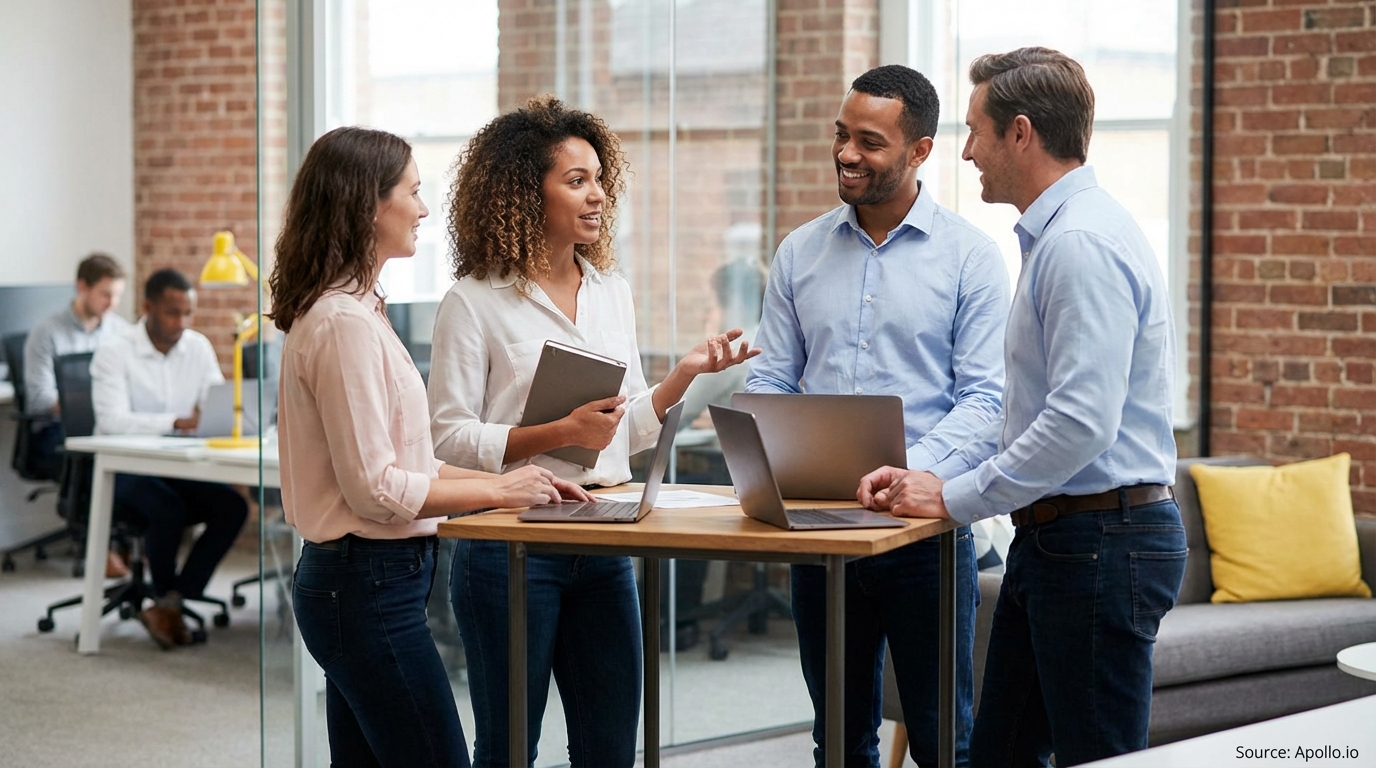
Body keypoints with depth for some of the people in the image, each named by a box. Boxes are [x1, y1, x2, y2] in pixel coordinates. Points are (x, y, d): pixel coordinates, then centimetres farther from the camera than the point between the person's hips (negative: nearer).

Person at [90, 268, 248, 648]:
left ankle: (169, 605, -14)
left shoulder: (198, 347, 5)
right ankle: (167, 601, -7)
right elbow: (112, 420, -23)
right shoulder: (114, 351, -11)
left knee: (233, 507, -21)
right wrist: (178, 422, -35)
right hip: (122, 470, -5)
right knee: (168, 508, -34)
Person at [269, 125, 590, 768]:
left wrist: (503, 480, 8)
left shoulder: (353, 310, 15)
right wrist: (497, 490, -12)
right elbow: (374, 489, -19)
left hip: (351, 584, 10)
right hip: (370, 586, -10)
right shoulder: (343, 322, -17)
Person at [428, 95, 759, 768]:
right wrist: (561, 434, -21)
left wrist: (685, 372, -2)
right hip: (510, 550, -5)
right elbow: (448, 438, -13)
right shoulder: (476, 302, -7)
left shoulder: (612, 291, 11)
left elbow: (629, 431, 13)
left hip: (605, 548, 5)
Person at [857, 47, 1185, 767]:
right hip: (1052, 539, 11)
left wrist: (957, 498, -16)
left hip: (1101, 541, -11)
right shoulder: (1053, 236, 16)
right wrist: (936, 476, 12)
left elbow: (1082, 421, -26)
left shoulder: (1081, 244, -18)